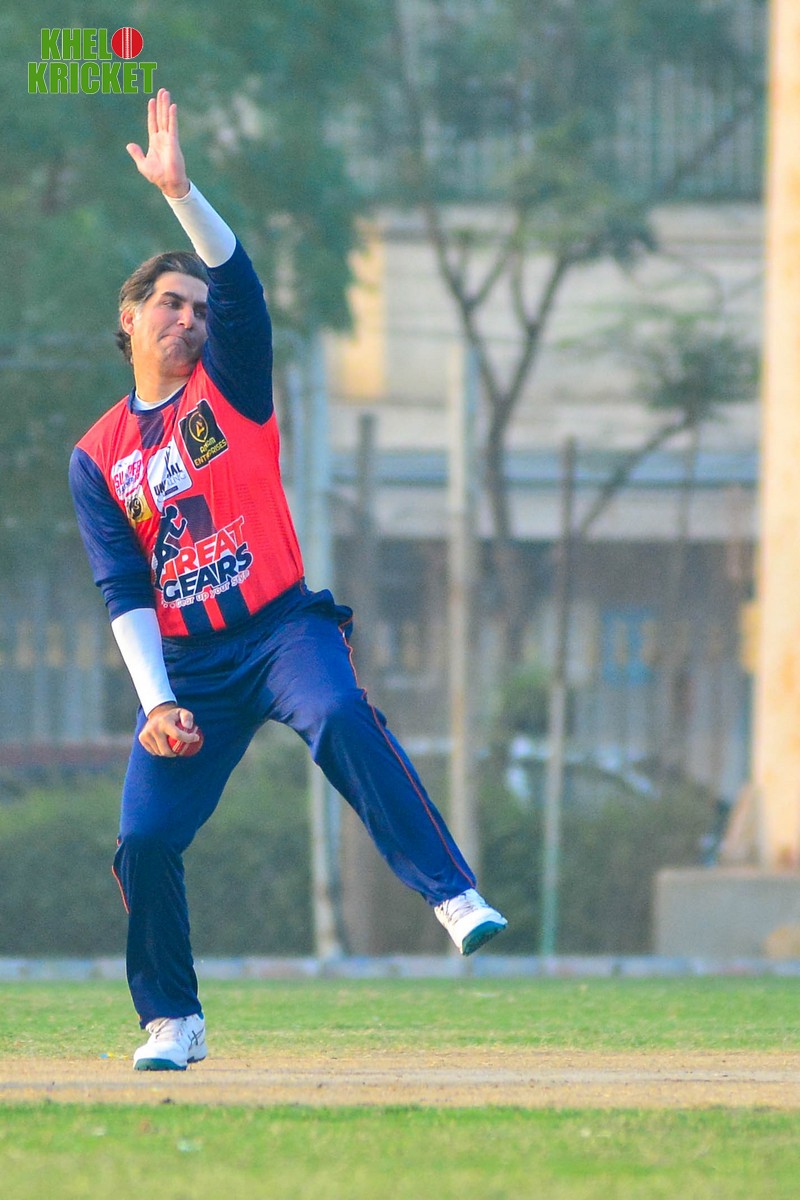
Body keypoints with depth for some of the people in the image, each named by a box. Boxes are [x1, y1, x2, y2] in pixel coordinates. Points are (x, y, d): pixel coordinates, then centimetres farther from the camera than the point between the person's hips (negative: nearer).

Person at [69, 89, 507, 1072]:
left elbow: (238, 281, -8)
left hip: (282, 626, -2)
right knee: (144, 839, -8)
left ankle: (453, 897, -40)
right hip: (186, 660, 2)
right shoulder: (98, 457, 11)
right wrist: (157, 703, -10)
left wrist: (179, 194, -22)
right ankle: (173, 1022, 12)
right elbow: (124, 593, 3)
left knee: (341, 717, -33)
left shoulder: (231, 386, 9)